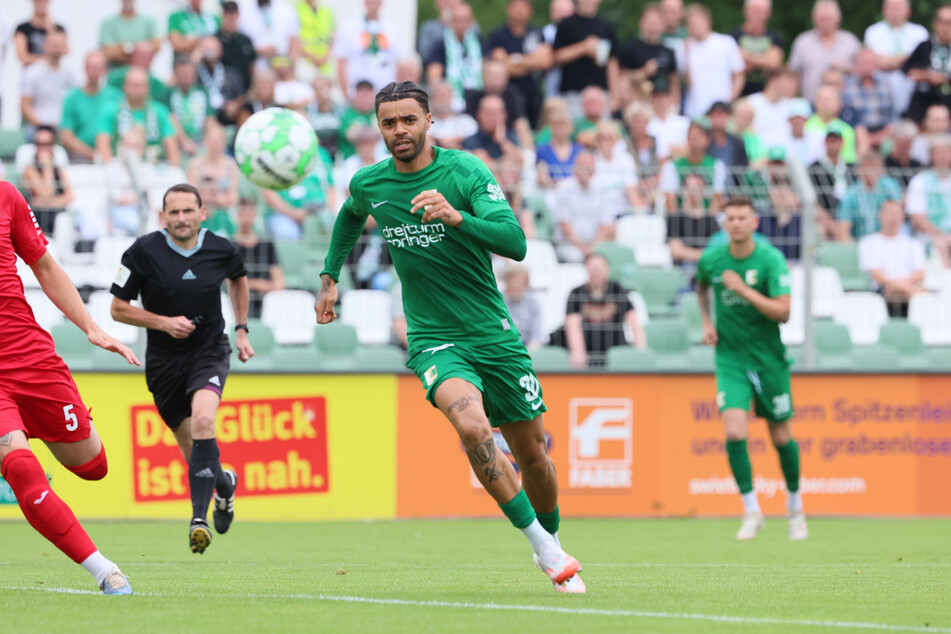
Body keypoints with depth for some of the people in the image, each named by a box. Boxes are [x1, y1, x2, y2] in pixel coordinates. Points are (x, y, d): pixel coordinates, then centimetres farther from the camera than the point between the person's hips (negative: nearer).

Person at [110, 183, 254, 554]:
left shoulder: (221, 250, -5)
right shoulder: (143, 252, -10)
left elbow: (238, 278, 20)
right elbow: (118, 308, -3)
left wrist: (242, 330, 15)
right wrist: (163, 322, -16)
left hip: (209, 350, -1)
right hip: (164, 359, 1)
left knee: (202, 421, -28)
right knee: (192, 450, 4)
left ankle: (199, 517, -28)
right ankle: (224, 483, 40)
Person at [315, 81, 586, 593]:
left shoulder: (465, 171, -10)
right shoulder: (368, 184, 1)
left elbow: (515, 243, -22)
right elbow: (350, 215, 27)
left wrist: (456, 217, -36)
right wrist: (329, 276, 21)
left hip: (493, 334, 0)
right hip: (433, 340, 0)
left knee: (533, 458, 7)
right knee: (472, 426, -29)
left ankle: (551, 542, 37)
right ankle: (542, 546, -19)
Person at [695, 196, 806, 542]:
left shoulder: (771, 260, -14)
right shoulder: (711, 260, -4)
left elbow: (783, 312, -21)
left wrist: (744, 290, -28)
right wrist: (707, 321, 9)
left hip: (769, 357, -1)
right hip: (730, 357, 1)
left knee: (782, 436, 7)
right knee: (734, 431, -16)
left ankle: (795, 507, 30)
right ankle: (751, 511, -3)